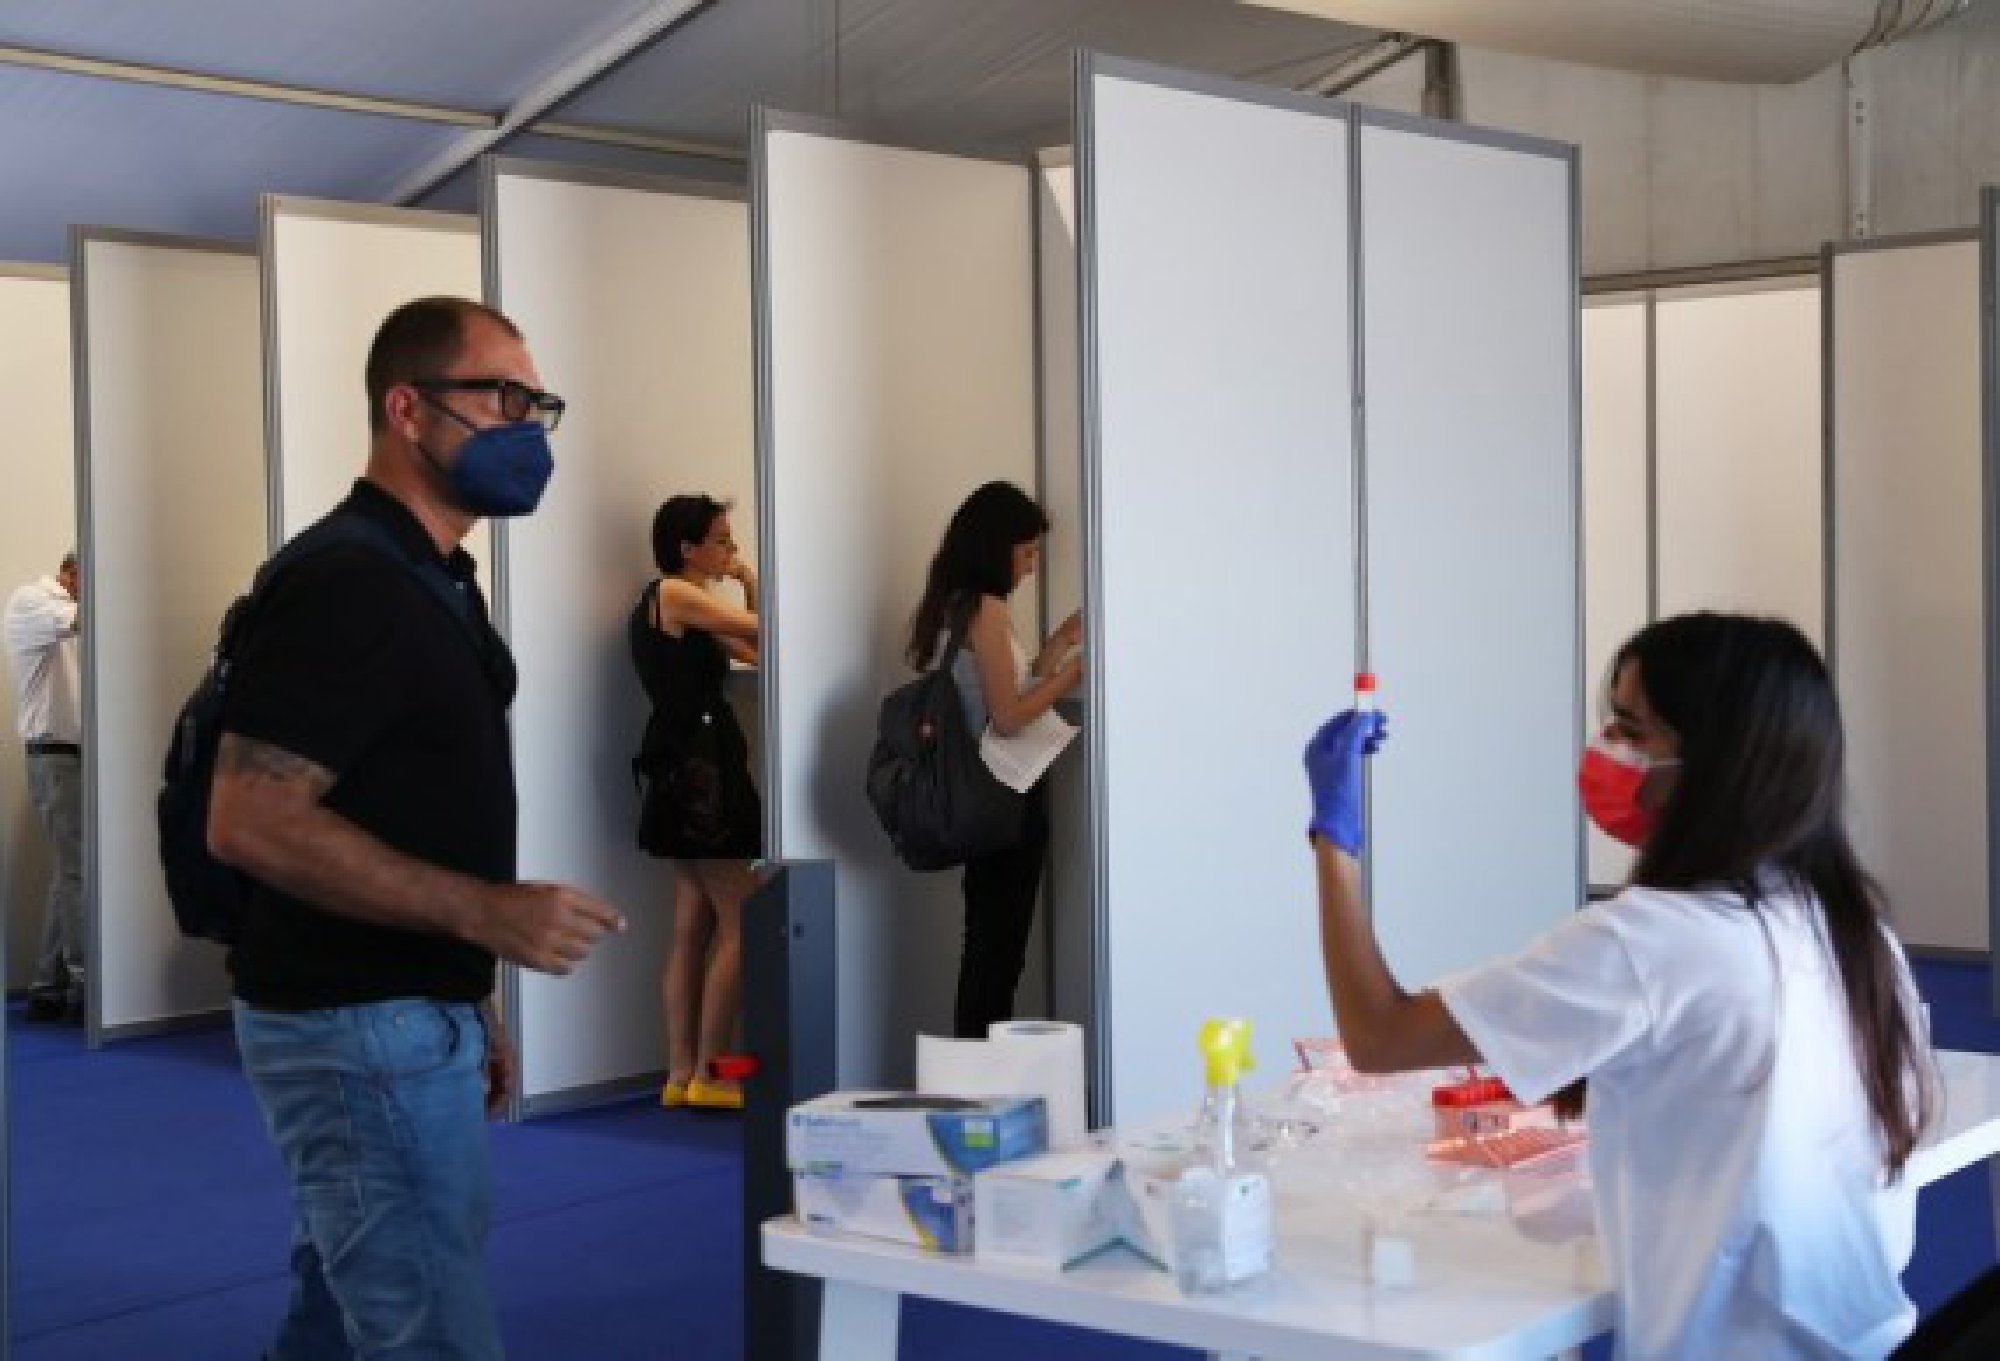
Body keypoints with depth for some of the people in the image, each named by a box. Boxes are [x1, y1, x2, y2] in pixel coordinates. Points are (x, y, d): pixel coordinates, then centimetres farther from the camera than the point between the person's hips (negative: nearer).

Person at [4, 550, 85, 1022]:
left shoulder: (68, 611, 19)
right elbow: (85, 621, -26)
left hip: (78, 757, 8)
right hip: (57, 758, -8)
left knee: (68, 872, 9)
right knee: (78, 872, -9)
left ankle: (47, 990, 13)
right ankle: (86, 987, -6)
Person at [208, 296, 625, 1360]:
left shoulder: (433, 581, 14)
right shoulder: (343, 585, -17)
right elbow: (251, 822, -25)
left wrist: (469, 1011, 19)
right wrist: (487, 911, -27)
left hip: (402, 1015, 10)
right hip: (361, 1029, -10)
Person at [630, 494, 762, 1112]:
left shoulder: (686, 605, 20)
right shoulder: (674, 593, -9)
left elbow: (753, 651, 16)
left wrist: (747, 583, 12)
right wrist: (752, 582, 5)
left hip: (690, 766, 10)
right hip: (699, 764, -10)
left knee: (693, 928, 10)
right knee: (740, 926, -7)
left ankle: (680, 1075, 12)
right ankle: (708, 1074, -4)